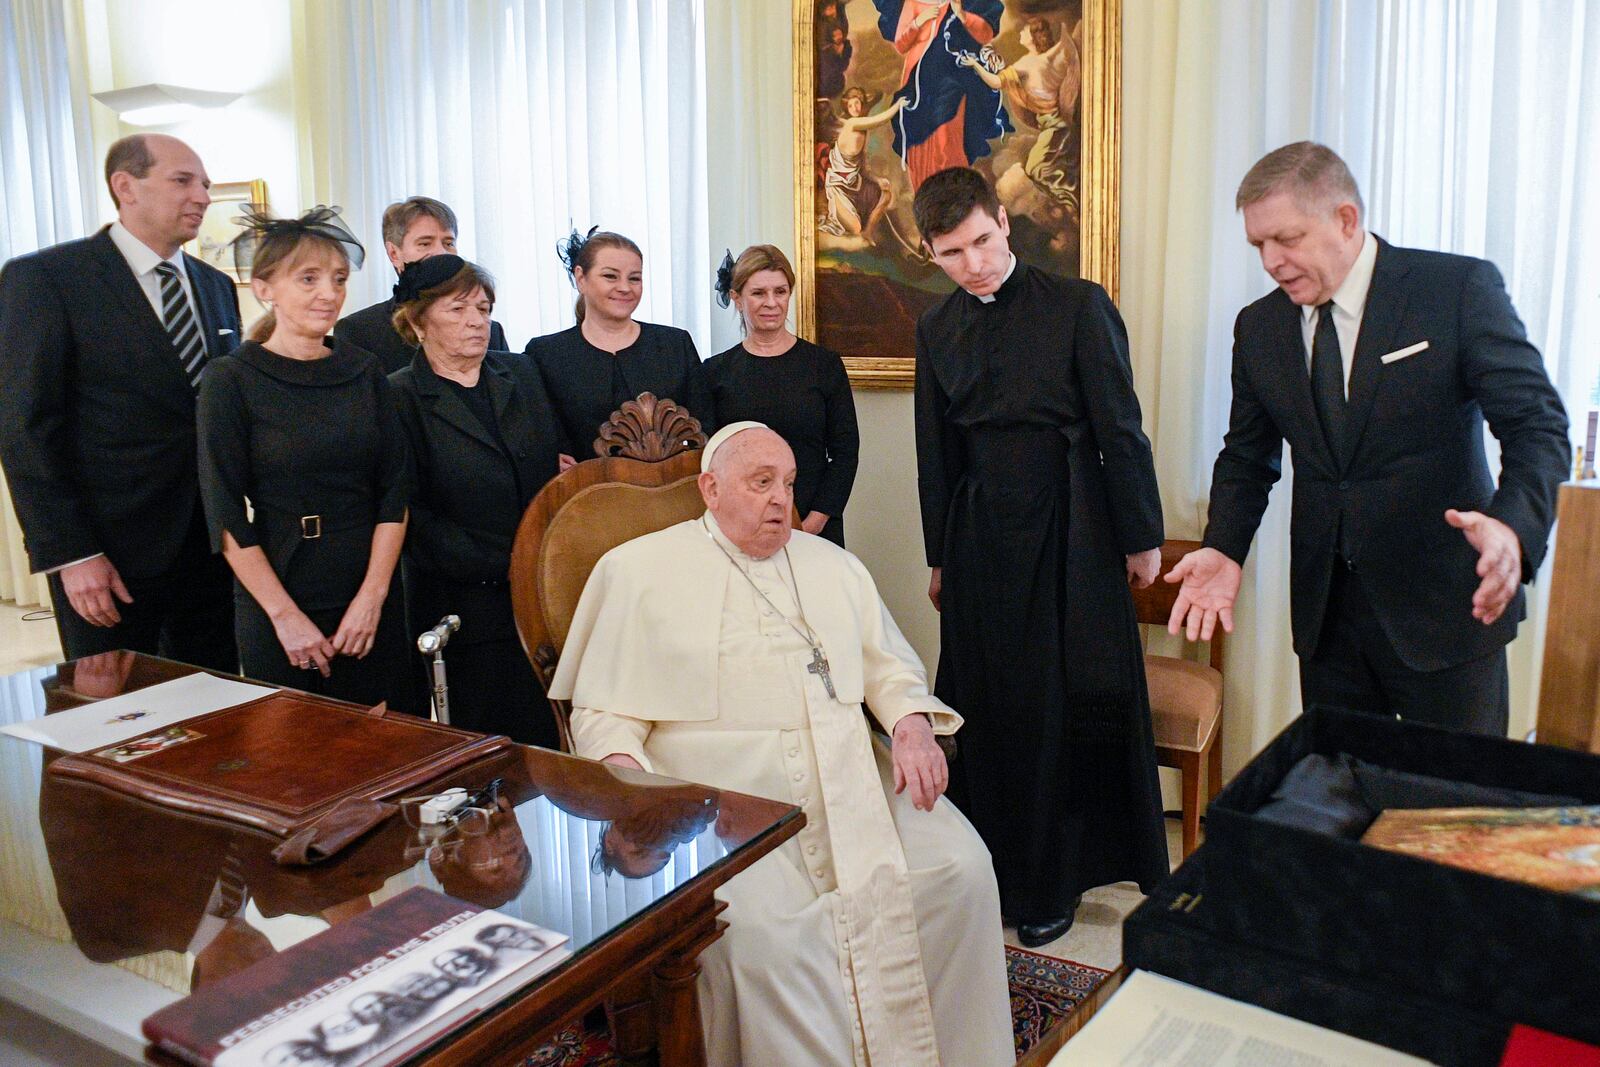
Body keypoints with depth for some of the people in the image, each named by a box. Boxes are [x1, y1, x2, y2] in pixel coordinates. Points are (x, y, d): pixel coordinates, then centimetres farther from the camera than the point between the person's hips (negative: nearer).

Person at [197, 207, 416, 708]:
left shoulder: (365, 371, 6)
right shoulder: (230, 380, -5)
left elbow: (395, 489, 3)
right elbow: (226, 516, -7)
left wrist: (372, 595, -7)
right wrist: (286, 615, -11)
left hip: (371, 599, 3)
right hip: (278, 602, -3)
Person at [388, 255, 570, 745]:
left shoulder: (521, 375, 14)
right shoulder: (398, 398, -1)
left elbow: (563, 463, 17)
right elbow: (411, 515, -7)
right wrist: (503, 566, -14)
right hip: (467, 607, -4)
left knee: (551, 743, 5)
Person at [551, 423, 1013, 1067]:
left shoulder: (832, 565, 21)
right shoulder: (637, 568, 8)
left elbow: (890, 668, 20)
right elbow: (604, 712, 4)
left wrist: (913, 725, -2)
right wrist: (626, 778, -15)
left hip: (851, 781, 4)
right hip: (725, 791, -4)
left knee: (960, 869, -15)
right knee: (757, 923, -29)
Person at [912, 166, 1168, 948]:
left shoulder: (1078, 306, -6)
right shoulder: (937, 329, 9)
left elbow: (1121, 430, -4)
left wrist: (1141, 537, -2)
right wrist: (939, 556, 16)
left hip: (1067, 534, -4)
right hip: (980, 539, 4)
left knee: (1065, 707, 4)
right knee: (989, 708, 9)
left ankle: (1051, 883, 21)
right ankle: (995, 865, 25)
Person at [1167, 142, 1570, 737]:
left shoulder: (1461, 289, -8)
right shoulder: (1258, 327, 5)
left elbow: (1538, 423, -11)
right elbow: (1248, 456, 12)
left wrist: (1513, 526, -31)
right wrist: (1224, 550, -6)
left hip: (1447, 603, -3)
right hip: (1326, 608, 3)